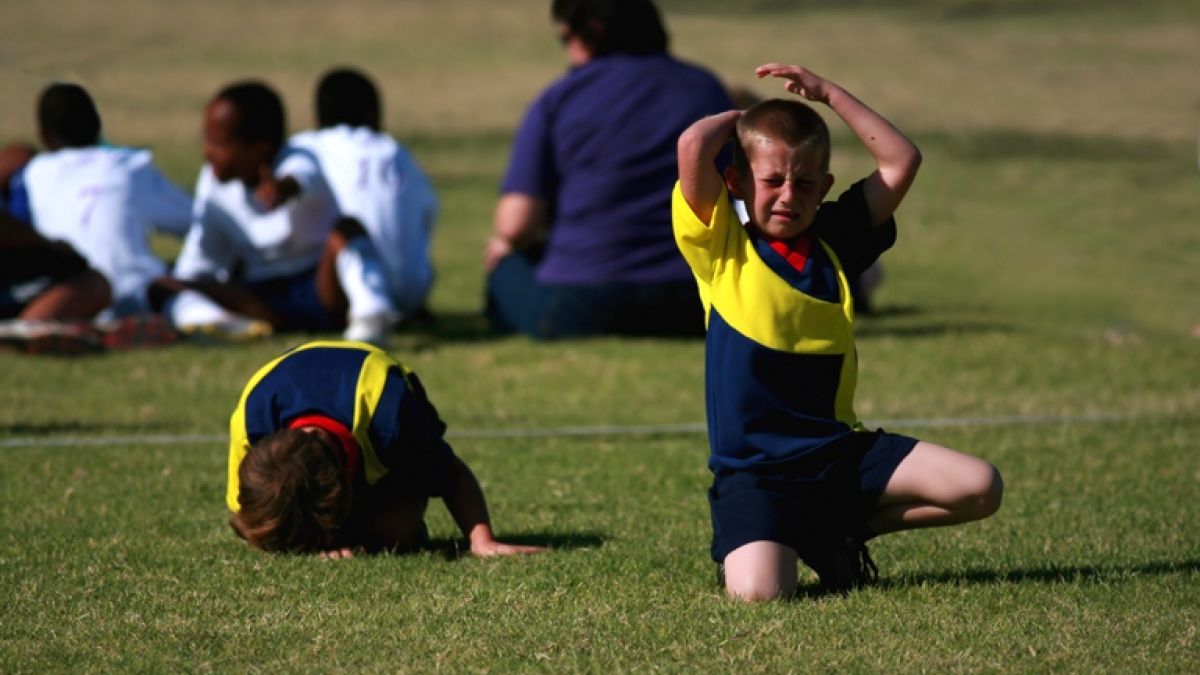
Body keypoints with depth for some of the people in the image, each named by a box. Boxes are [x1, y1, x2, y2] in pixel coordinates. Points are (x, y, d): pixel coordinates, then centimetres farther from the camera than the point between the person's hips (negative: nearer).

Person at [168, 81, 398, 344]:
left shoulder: (298, 164, -17)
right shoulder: (213, 181, 3)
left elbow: (303, 175, -46)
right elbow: (197, 264, 8)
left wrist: (286, 187, -69)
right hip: (261, 298, 5)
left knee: (346, 229, -36)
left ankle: (373, 315, -63)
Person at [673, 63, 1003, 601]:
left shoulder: (835, 240, 10)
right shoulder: (721, 247, -2)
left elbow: (901, 161, 5)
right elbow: (693, 147, -16)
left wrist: (826, 93, 6)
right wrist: (739, 119, 4)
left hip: (840, 450, 5)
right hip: (754, 469, -5)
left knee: (980, 487, -11)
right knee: (757, 591, -29)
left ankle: (842, 529, 11)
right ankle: (752, 543, 10)